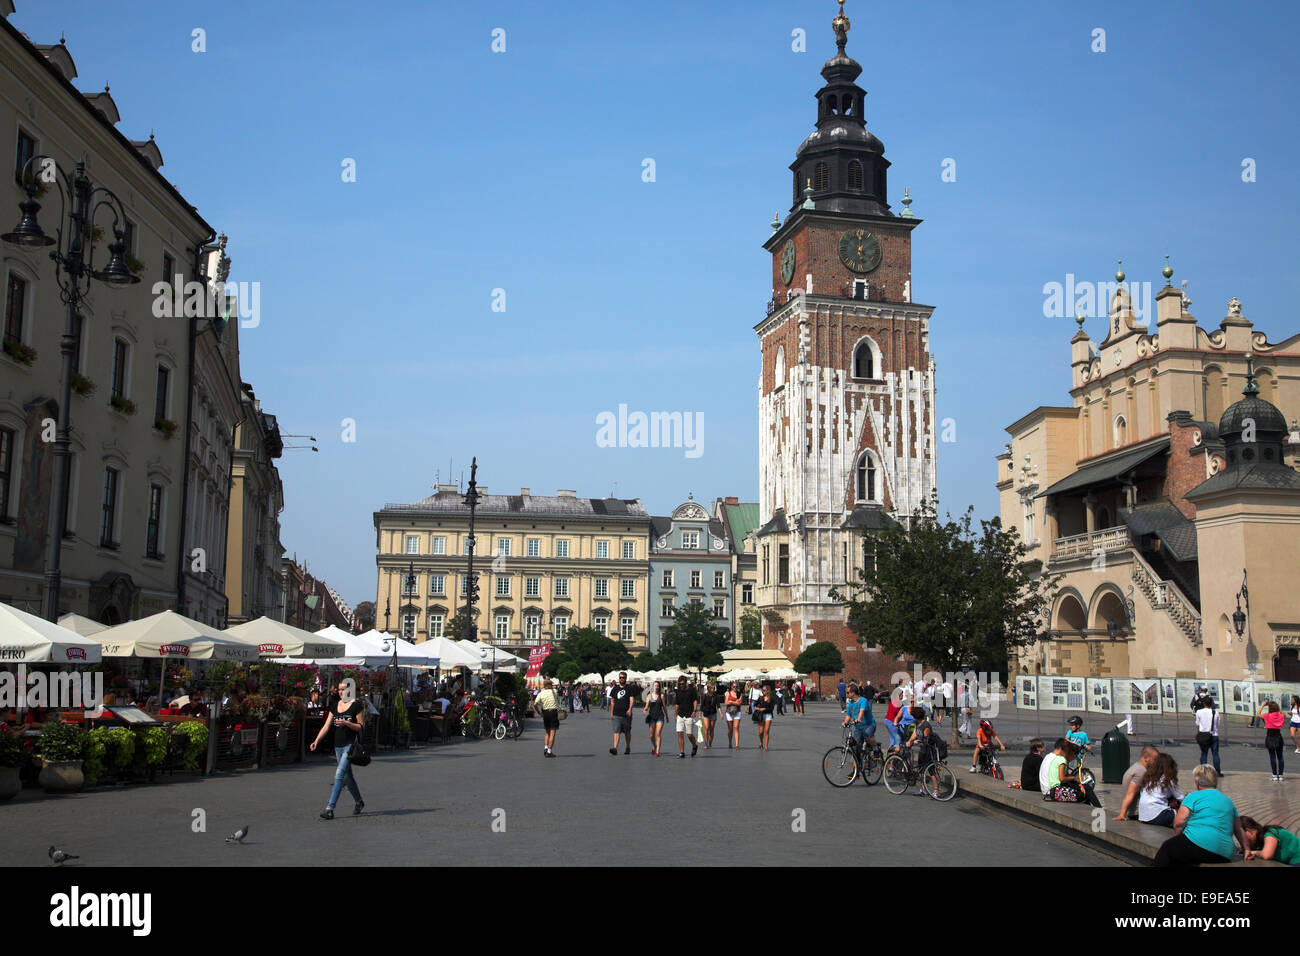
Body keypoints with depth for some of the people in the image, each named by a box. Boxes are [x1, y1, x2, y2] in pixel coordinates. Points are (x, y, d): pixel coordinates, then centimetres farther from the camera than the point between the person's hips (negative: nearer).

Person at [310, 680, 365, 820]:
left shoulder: (356, 705, -6)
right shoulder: (335, 705, 12)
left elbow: (361, 726, -6)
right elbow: (326, 726, 9)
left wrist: (346, 723, -21)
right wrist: (316, 740, -3)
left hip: (350, 744, -7)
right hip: (338, 745, 7)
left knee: (339, 774, -15)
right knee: (347, 777, 14)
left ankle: (330, 809, -17)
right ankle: (359, 802, 31)